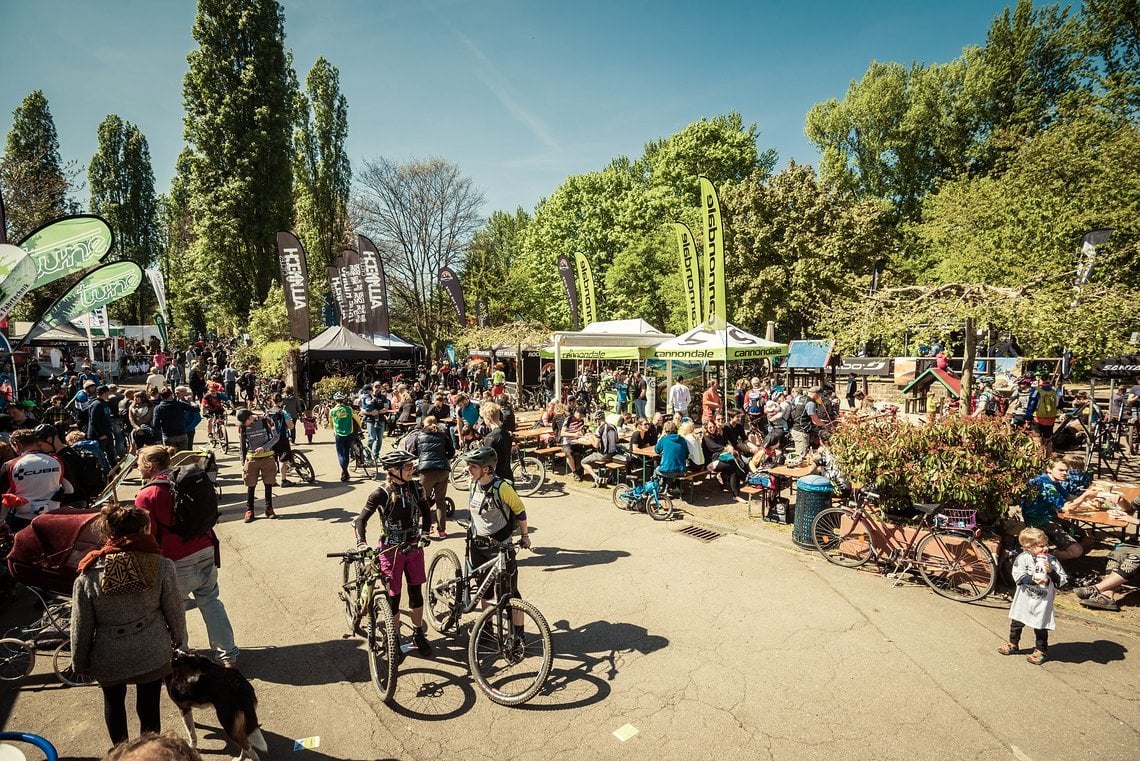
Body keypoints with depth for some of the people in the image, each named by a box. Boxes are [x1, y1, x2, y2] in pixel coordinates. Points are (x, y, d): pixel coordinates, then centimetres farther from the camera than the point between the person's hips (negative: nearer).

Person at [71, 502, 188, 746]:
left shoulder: (89, 576, -15)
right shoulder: (162, 566, -18)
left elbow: (81, 626, -6)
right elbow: (175, 612, -8)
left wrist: (80, 663, 11)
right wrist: (179, 640, 11)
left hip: (109, 657, 2)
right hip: (152, 653, -1)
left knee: (114, 703, 28)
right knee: (149, 706, 18)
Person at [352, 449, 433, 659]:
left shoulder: (415, 487, -5)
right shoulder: (381, 494, -16)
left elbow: (426, 512, 3)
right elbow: (360, 520, -14)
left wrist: (424, 533, -13)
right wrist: (362, 543, -29)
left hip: (414, 546, 4)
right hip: (391, 549, -3)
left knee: (416, 592, 12)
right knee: (393, 595, 5)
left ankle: (419, 634, 31)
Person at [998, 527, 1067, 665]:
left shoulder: (1052, 560, -7)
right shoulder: (1022, 558, -12)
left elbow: (1062, 580, -5)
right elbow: (1018, 576, -17)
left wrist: (1051, 572, -20)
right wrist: (1033, 580, -28)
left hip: (1043, 602, 0)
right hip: (1024, 600, 0)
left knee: (1041, 626, 8)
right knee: (1016, 622, 15)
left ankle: (1041, 650, 28)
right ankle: (1013, 644, 34)